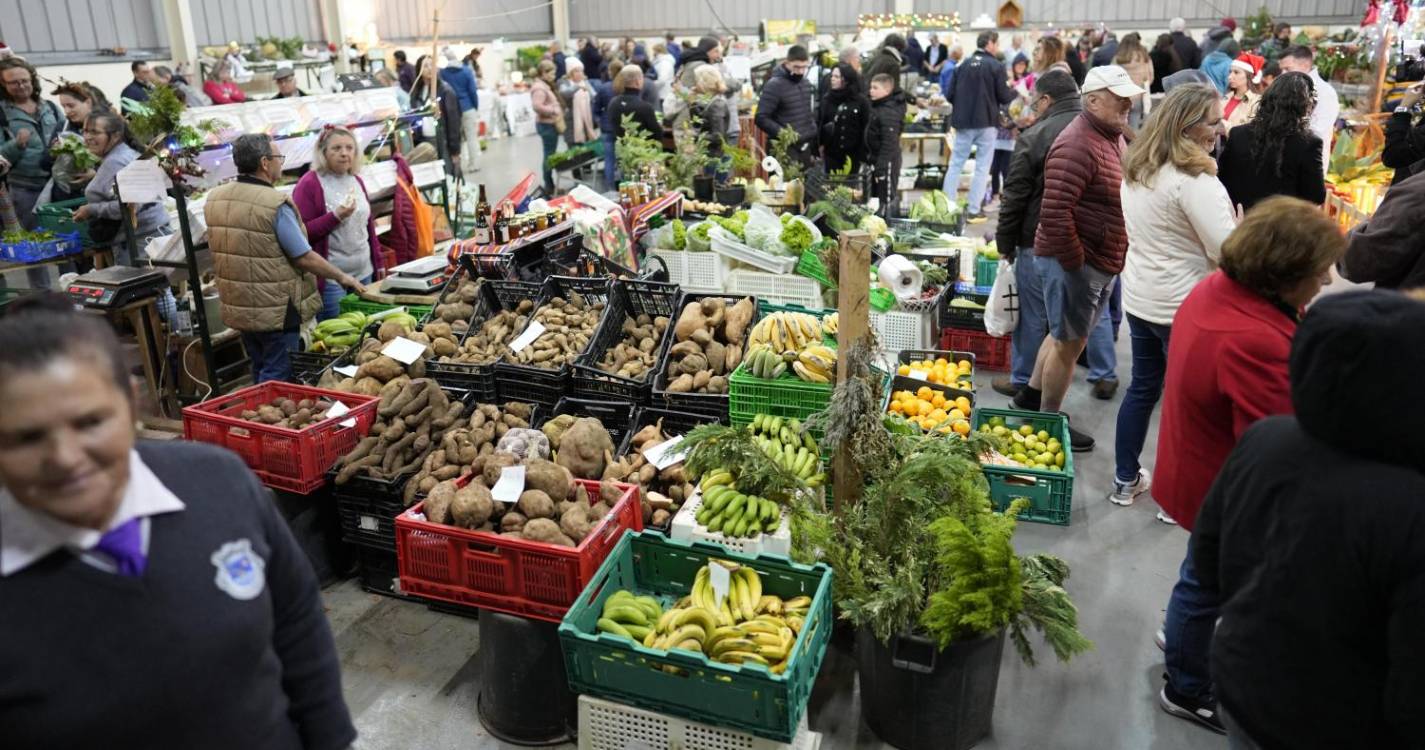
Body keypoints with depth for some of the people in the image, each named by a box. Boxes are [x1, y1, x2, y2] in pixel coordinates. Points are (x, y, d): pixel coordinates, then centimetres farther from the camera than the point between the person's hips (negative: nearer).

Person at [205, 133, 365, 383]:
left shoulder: (214, 199, 4)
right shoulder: (276, 204, -20)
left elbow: (227, 250, 14)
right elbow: (305, 258, -17)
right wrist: (342, 277, -4)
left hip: (237, 306, 8)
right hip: (274, 310, -8)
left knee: (260, 373, 22)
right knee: (276, 380, 2)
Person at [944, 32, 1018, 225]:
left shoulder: (963, 65, 3)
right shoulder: (995, 66, -8)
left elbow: (950, 95, 3)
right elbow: (1004, 97, -7)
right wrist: (1016, 91, 14)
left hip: (962, 122, 3)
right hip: (986, 122, -3)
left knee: (956, 164, 10)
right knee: (982, 167, 3)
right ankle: (974, 210, 2)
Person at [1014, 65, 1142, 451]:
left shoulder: (1114, 136, 10)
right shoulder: (1077, 145, -21)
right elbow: (1054, 213, -28)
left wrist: (1114, 258, 13)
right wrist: (1075, 263, -22)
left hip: (1103, 261, 9)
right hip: (1075, 260, -9)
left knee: (1068, 334, 21)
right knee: (1069, 342, 3)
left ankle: (1031, 397, 37)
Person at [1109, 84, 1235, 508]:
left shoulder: (1137, 169, 6)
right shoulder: (1194, 179, -22)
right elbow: (1228, 249, -23)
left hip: (1139, 297, 8)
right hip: (1183, 307, -8)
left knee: (1143, 387, 18)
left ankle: (1126, 480, 28)